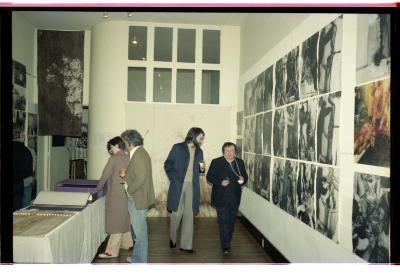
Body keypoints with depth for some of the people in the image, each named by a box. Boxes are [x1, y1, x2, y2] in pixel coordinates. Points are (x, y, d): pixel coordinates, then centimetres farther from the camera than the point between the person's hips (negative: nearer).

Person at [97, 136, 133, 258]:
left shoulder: (114, 159, -11)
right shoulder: (128, 158, 5)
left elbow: (105, 176, -6)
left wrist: (98, 189, 8)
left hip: (117, 195, -7)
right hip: (127, 193, 7)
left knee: (116, 221, -5)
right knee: (124, 219, 18)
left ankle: (112, 251, -1)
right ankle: (126, 243, 31)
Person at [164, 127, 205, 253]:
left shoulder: (199, 151, 13)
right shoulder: (177, 148, -1)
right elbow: (167, 164, 0)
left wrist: (202, 168, -2)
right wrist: (174, 179, -10)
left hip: (192, 186, 4)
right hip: (178, 185, -3)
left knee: (189, 215, 3)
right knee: (176, 214, 5)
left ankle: (186, 245, 10)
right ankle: (172, 239, 29)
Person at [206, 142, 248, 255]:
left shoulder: (240, 162, 6)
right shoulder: (216, 162, -4)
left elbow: (245, 176, 13)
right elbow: (209, 177, -4)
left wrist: (243, 180, -11)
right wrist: (220, 182, -19)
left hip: (235, 198, 4)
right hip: (221, 198, -4)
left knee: (231, 221, 13)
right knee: (223, 221, -5)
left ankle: (227, 242, 30)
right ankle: (225, 247, 2)